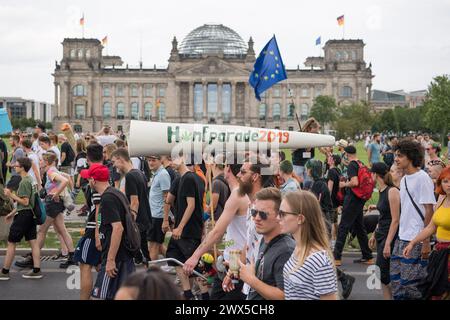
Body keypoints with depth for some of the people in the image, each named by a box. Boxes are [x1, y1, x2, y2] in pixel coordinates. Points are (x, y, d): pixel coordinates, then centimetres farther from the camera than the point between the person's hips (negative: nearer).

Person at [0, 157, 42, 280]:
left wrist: (11, 195, -18)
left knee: (11, 243, -1)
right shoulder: (29, 179, 13)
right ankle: (36, 270, 7)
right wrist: (13, 213, 22)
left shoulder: (24, 182, -17)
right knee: (33, 241, 7)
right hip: (30, 214, 9)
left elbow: (25, 202, -20)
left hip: (23, 215, -9)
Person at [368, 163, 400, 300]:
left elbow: (395, 220, -19)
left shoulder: (392, 191, -17)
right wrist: (374, 234, 21)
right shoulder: (382, 191, 9)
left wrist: (388, 243, -21)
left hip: (390, 235, -9)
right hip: (381, 234, 9)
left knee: (382, 272, -7)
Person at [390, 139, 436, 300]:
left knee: (410, 283, -5)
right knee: (396, 281, 9)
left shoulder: (422, 178, -10)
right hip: (402, 238, 8)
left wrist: (426, 242, -14)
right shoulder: (404, 180, 13)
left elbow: (429, 211, -12)